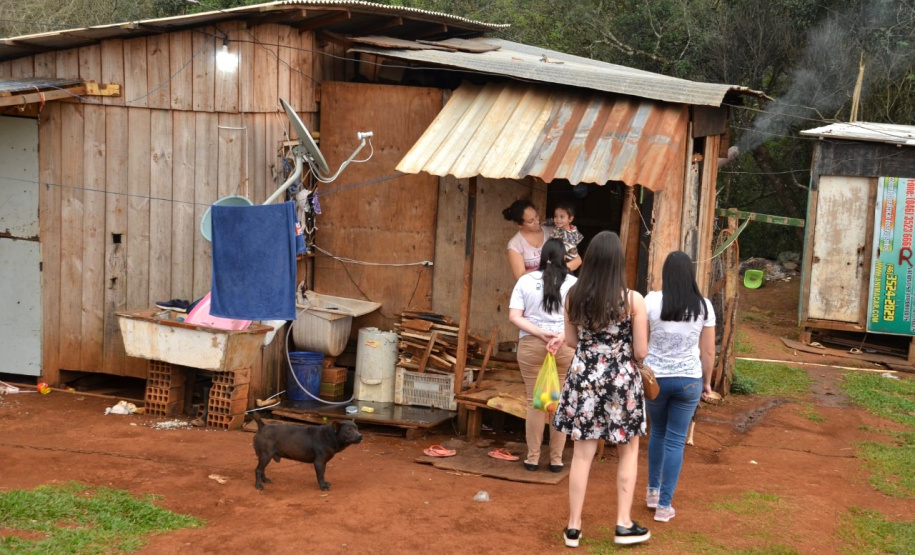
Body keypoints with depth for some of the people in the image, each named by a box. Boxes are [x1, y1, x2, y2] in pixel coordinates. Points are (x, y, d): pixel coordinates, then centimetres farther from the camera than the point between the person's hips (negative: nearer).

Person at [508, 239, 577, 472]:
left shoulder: (526, 280, 1)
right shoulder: (573, 283, -1)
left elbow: (514, 317, -6)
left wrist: (541, 333, -10)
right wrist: (561, 337, -17)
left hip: (531, 345, 1)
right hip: (566, 348, 0)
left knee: (535, 402, 8)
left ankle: (533, 458, 14)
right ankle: (556, 459, 14)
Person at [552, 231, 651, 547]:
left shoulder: (574, 296, -3)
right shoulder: (633, 300, -13)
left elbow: (571, 341, 8)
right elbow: (640, 352, -9)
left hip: (583, 378, 3)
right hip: (621, 381, -2)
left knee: (582, 455, 9)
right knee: (628, 452, 15)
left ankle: (573, 527, 14)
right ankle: (624, 524, 19)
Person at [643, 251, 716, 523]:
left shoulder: (652, 301, -8)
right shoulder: (703, 305, -5)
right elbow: (708, 350, 0)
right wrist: (707, 381, 13)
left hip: (655, 377, 0)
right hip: (689, 380, 0)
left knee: (658, 432, 22)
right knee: (676, 440, 6)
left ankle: (653, 491, 33)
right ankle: (664, 505, 8)